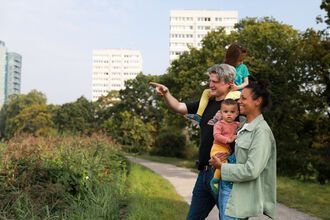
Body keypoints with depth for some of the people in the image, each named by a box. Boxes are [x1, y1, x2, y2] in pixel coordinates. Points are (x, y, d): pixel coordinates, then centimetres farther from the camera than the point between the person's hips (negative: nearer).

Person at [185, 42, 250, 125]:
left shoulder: (243, 67, 6)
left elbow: (246, 83, 5)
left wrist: (237, 87, -14)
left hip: (237, 92, -4)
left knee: (228, 96, -40)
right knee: (206, 92, -14)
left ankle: (217, 118, -49)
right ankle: (199, 115, -21)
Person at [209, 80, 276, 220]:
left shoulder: (261, 131, -15)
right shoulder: (242, 125, 10)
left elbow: (251, 171, -22)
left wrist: (221, 166, -12)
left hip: (239, 196, -8)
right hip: (225, 189, 8)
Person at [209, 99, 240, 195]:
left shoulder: (236, 124, 14)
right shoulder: (219, 124, -5)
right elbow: (216, 135, -17)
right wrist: (228, 140, -24)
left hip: (228, 151, 7)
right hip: (218, 148, -7)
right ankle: (214, 181, -5)